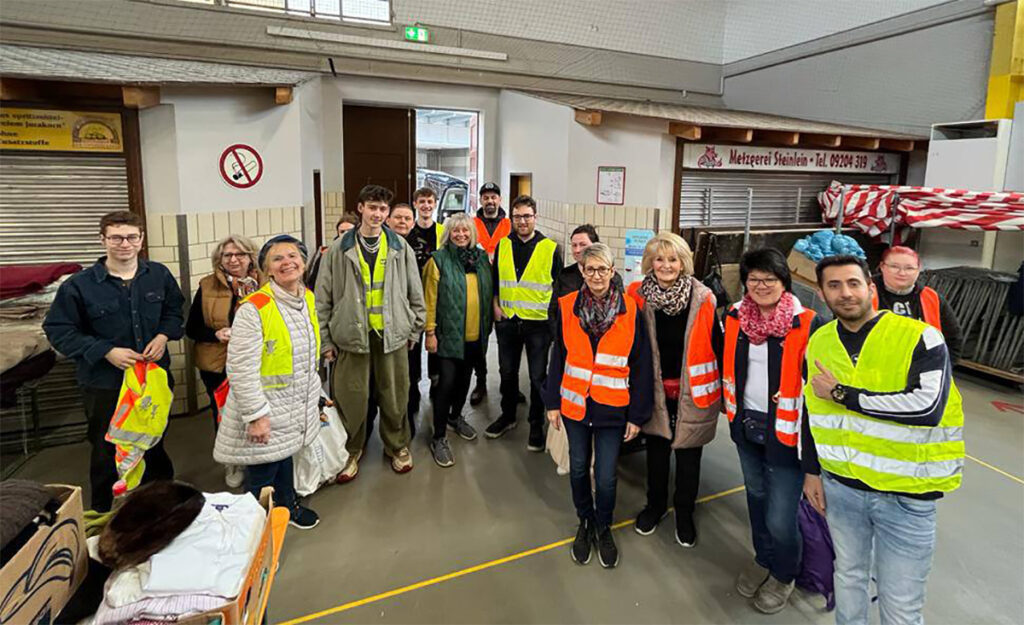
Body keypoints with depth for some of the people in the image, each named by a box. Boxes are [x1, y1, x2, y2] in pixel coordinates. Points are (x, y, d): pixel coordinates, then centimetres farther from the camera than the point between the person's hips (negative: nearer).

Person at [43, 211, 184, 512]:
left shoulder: (158, 275, -2)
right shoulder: (79, 285, -12)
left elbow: (175, 310, 11)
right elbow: (58, 330, -8)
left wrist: (164, 336, -8)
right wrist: (107, 352, -18)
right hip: (105, 384, -3)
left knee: (155, 446, 21)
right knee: (106, 453, 10)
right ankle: (103, 515, 30)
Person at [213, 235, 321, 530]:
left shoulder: (308, 298, 2)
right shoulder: (254, 308, -22)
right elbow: (241, 369, -22)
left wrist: (315, 398, 18)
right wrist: (256, 415, -21)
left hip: (297, 409, 7)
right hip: (265, 412, -6)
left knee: (285, 456, 25)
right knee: (262, 474, 7)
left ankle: (288, 505, 48)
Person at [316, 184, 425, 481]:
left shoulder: (400, 247, 2)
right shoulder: (339, 249, -1)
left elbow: (415, 292, 8)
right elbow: (323, 298, 1)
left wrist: (414, 329, 8)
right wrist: (325, 340, 0)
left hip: (392, 333, 1)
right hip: (352, 334, -1)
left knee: (394, 396, 10)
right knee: (352, 398, 6)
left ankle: (397, 446, 32)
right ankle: (351, 451, 28)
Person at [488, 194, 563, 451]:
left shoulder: (551, 248, -3)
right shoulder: (502, 245, 5)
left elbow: (559, 286, 3)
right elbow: (495, 279, 13)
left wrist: (551, 313, -5)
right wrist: (496, 306, 1)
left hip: (538, 323, -3)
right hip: (507, 321, 3)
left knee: (537, 376, 6)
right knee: (507, 372, 16)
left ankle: (537, 425, 21)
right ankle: (507, 416, 34)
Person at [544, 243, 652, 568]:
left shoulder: (631, 310, -9)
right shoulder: (567, 306, -4)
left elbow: (642, 367, -5)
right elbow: (558, 357, 3)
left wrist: (637, 415, -5)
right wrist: (552, 402, 3)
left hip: (612, 408, -2)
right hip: (575, 403, 2)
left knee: (606, 477, 4)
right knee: (579, 468, 15)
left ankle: (603, 527, 33)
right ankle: (585, 522, 40)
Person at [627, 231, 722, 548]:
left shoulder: (702, 299, -10)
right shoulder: (638, 295, -7)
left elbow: (717, 345, -5)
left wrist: (725, 391, -2)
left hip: (691, 393, -1)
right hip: (654, 391, 1)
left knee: (688, 456, 14)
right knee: (656, 451, 18)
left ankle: (684, 513, 37)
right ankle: (655, 504, 42)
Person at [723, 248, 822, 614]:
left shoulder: (807, 325, -16)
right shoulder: (735, 317, 0)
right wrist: (730, 407, 17)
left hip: (784, 432, -5)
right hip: (746, 425, 5)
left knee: (780, 517, 1)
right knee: (756, 498, 23)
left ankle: (784, 575, 31)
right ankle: (763, 559, 46)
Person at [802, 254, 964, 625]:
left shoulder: (920, 337, -14)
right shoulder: (818, 343, 2)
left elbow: (927, 407, -28)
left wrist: (841, 393, -21)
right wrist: (811, 471, 13)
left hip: (907, 494, -4)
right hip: (840, 486, 4)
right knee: (848, 574, 23)